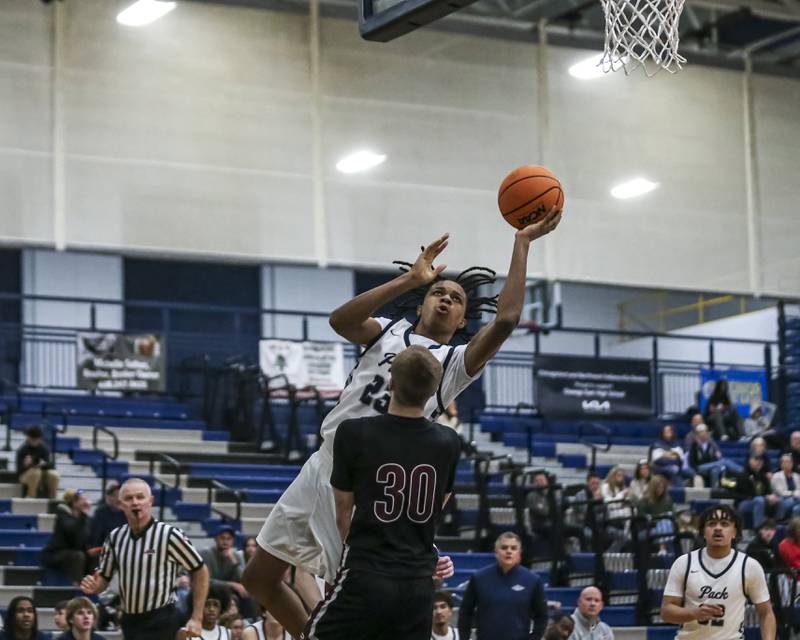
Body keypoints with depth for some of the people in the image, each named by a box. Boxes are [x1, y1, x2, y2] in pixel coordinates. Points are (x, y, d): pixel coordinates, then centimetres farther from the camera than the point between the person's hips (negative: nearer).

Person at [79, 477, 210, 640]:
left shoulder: (169, 535, -11)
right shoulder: (115, 537, 5)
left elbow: (200, 570, -3)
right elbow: (104, 578, 14)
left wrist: (197, 619, -6)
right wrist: (93, 586, -11)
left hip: (160, 623, -6)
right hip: (129, 621, 6)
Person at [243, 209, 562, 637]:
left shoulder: (457, 362, 7)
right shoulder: (388, 332, 13)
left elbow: (506, 320, -11)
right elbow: (339, 321, -10)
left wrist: (522, 244, -10)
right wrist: (410, 280, -13)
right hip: (325, 467, 3)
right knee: (258, 578, 8)